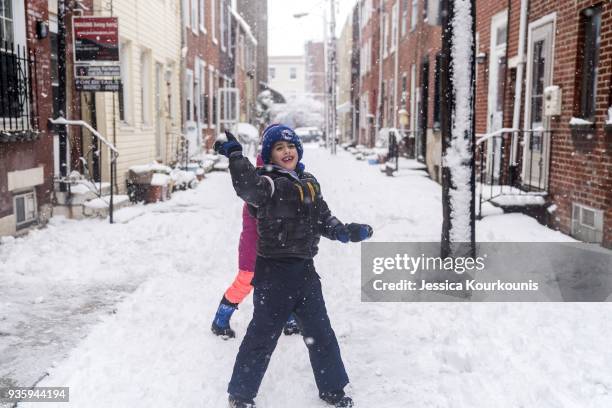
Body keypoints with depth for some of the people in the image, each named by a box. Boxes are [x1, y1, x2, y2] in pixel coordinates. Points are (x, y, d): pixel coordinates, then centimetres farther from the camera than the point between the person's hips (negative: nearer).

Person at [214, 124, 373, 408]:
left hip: (305, 270, 7)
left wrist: (347, 232, 3)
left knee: (320, 332, 17)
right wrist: (235, 155, -44)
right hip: (274, 272, -6)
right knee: (262, 335, 4)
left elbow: (324, 219, 17)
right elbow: (248, 186, -36)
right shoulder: (268, 183, -12)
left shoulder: (309, 183, 10)